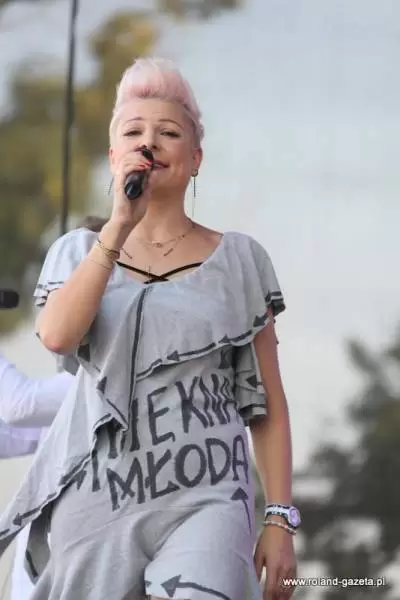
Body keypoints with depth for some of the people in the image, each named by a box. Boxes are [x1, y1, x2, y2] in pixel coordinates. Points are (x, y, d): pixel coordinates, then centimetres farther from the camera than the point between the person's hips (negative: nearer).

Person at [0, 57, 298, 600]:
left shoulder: (239, 261, 8)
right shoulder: (79, 253, 12)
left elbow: (268, 405, 8)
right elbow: (57, 336, -10)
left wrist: (281, 519, 1)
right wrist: (120, 225, -13)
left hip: (204, 500, -2)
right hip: (97, 505, 2)